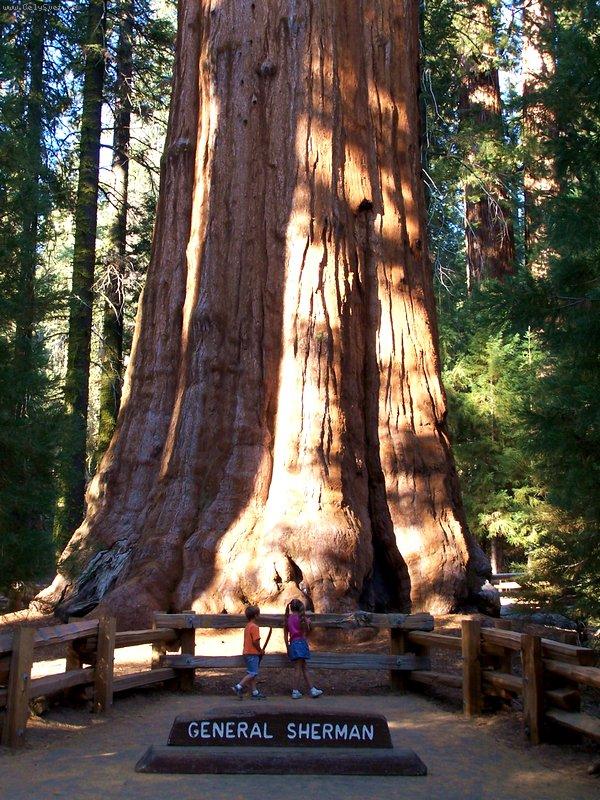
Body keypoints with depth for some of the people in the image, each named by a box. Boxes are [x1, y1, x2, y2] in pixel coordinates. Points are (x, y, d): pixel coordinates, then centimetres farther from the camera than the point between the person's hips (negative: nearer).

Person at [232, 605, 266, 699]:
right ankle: (239, 687, -11)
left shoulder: (247, 626, 14)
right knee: (252, 673, -7)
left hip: (247, 652, 10)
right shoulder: (254, 627, -15)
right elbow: (255, 642, -20)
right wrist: (261, 651, -5)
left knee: (251, 673, 11)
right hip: (253, 653, -10)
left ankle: (255, 692, 14)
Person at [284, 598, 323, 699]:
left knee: (304, 668, 10)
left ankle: (312, 689, 13)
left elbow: (285, 635, 9)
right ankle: (295, 691, -3)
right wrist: (308, 623, 13)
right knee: (298, 669, -2)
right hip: (301, 642, -5)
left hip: (292, 644, 5)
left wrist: (288, 647, 15)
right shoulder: (301, 617, -7)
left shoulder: (288, 618, 7)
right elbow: (306, 632, -2)